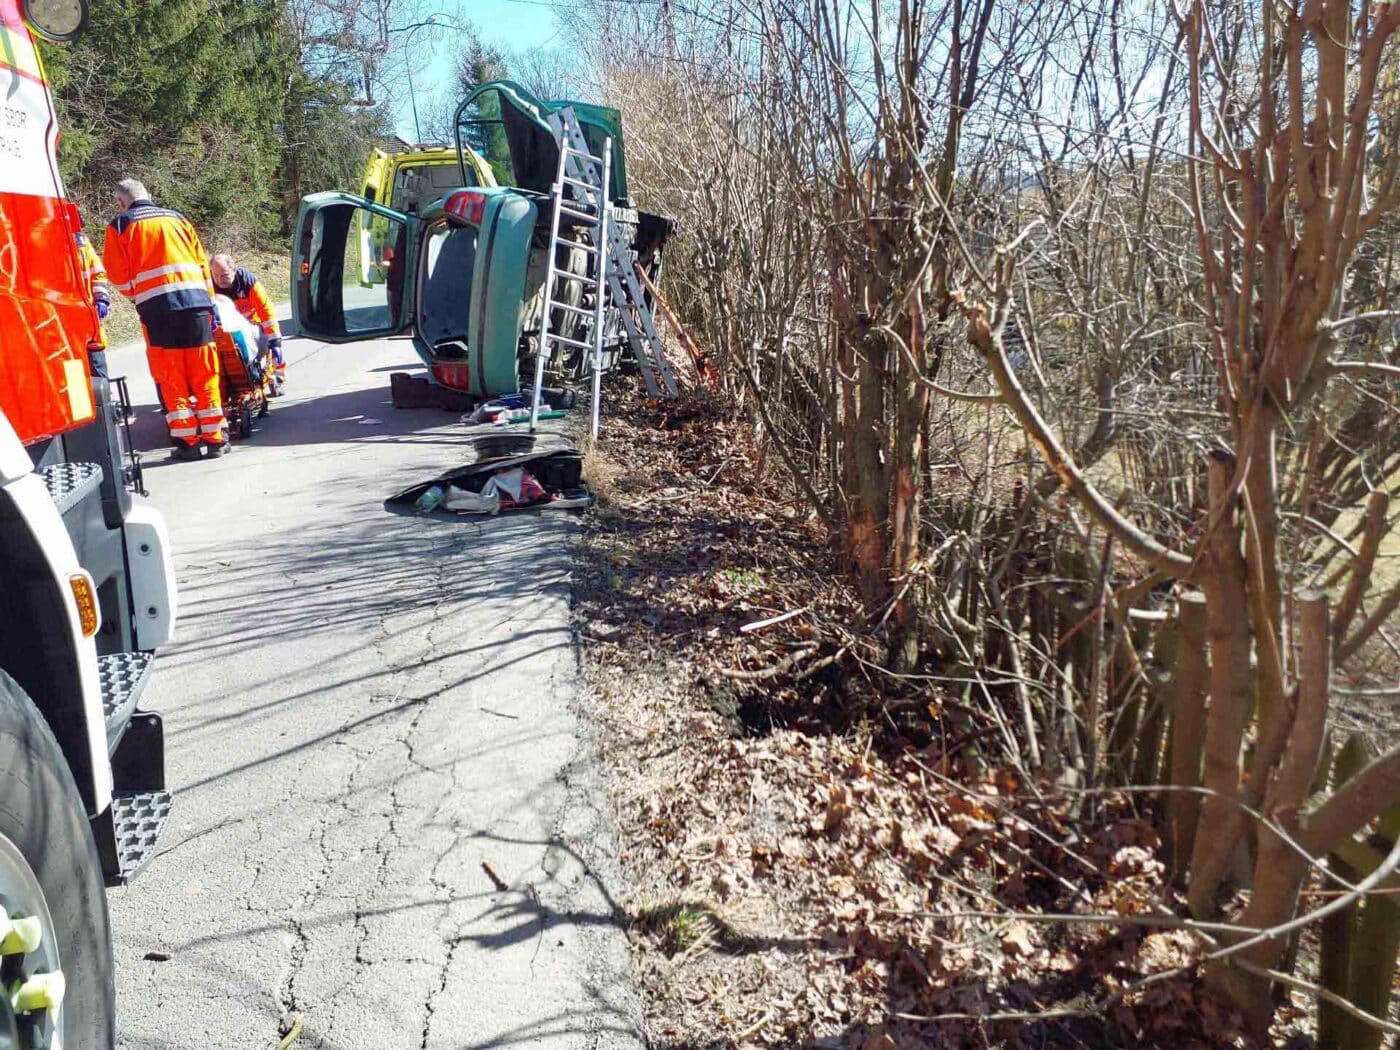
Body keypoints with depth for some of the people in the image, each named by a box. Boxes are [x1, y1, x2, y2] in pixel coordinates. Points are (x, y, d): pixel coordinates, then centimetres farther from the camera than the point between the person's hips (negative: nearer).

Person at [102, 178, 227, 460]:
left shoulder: (121, 225, 8)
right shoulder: (178, 219, 17)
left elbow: (119, 274, 5)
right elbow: (202, 263, 14)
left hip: (158, 309, -2)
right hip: (196, 303, 3)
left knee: (171, 378, 4)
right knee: (205, 376, 7)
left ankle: (187, 441, 3)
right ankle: (215, 439, 8)